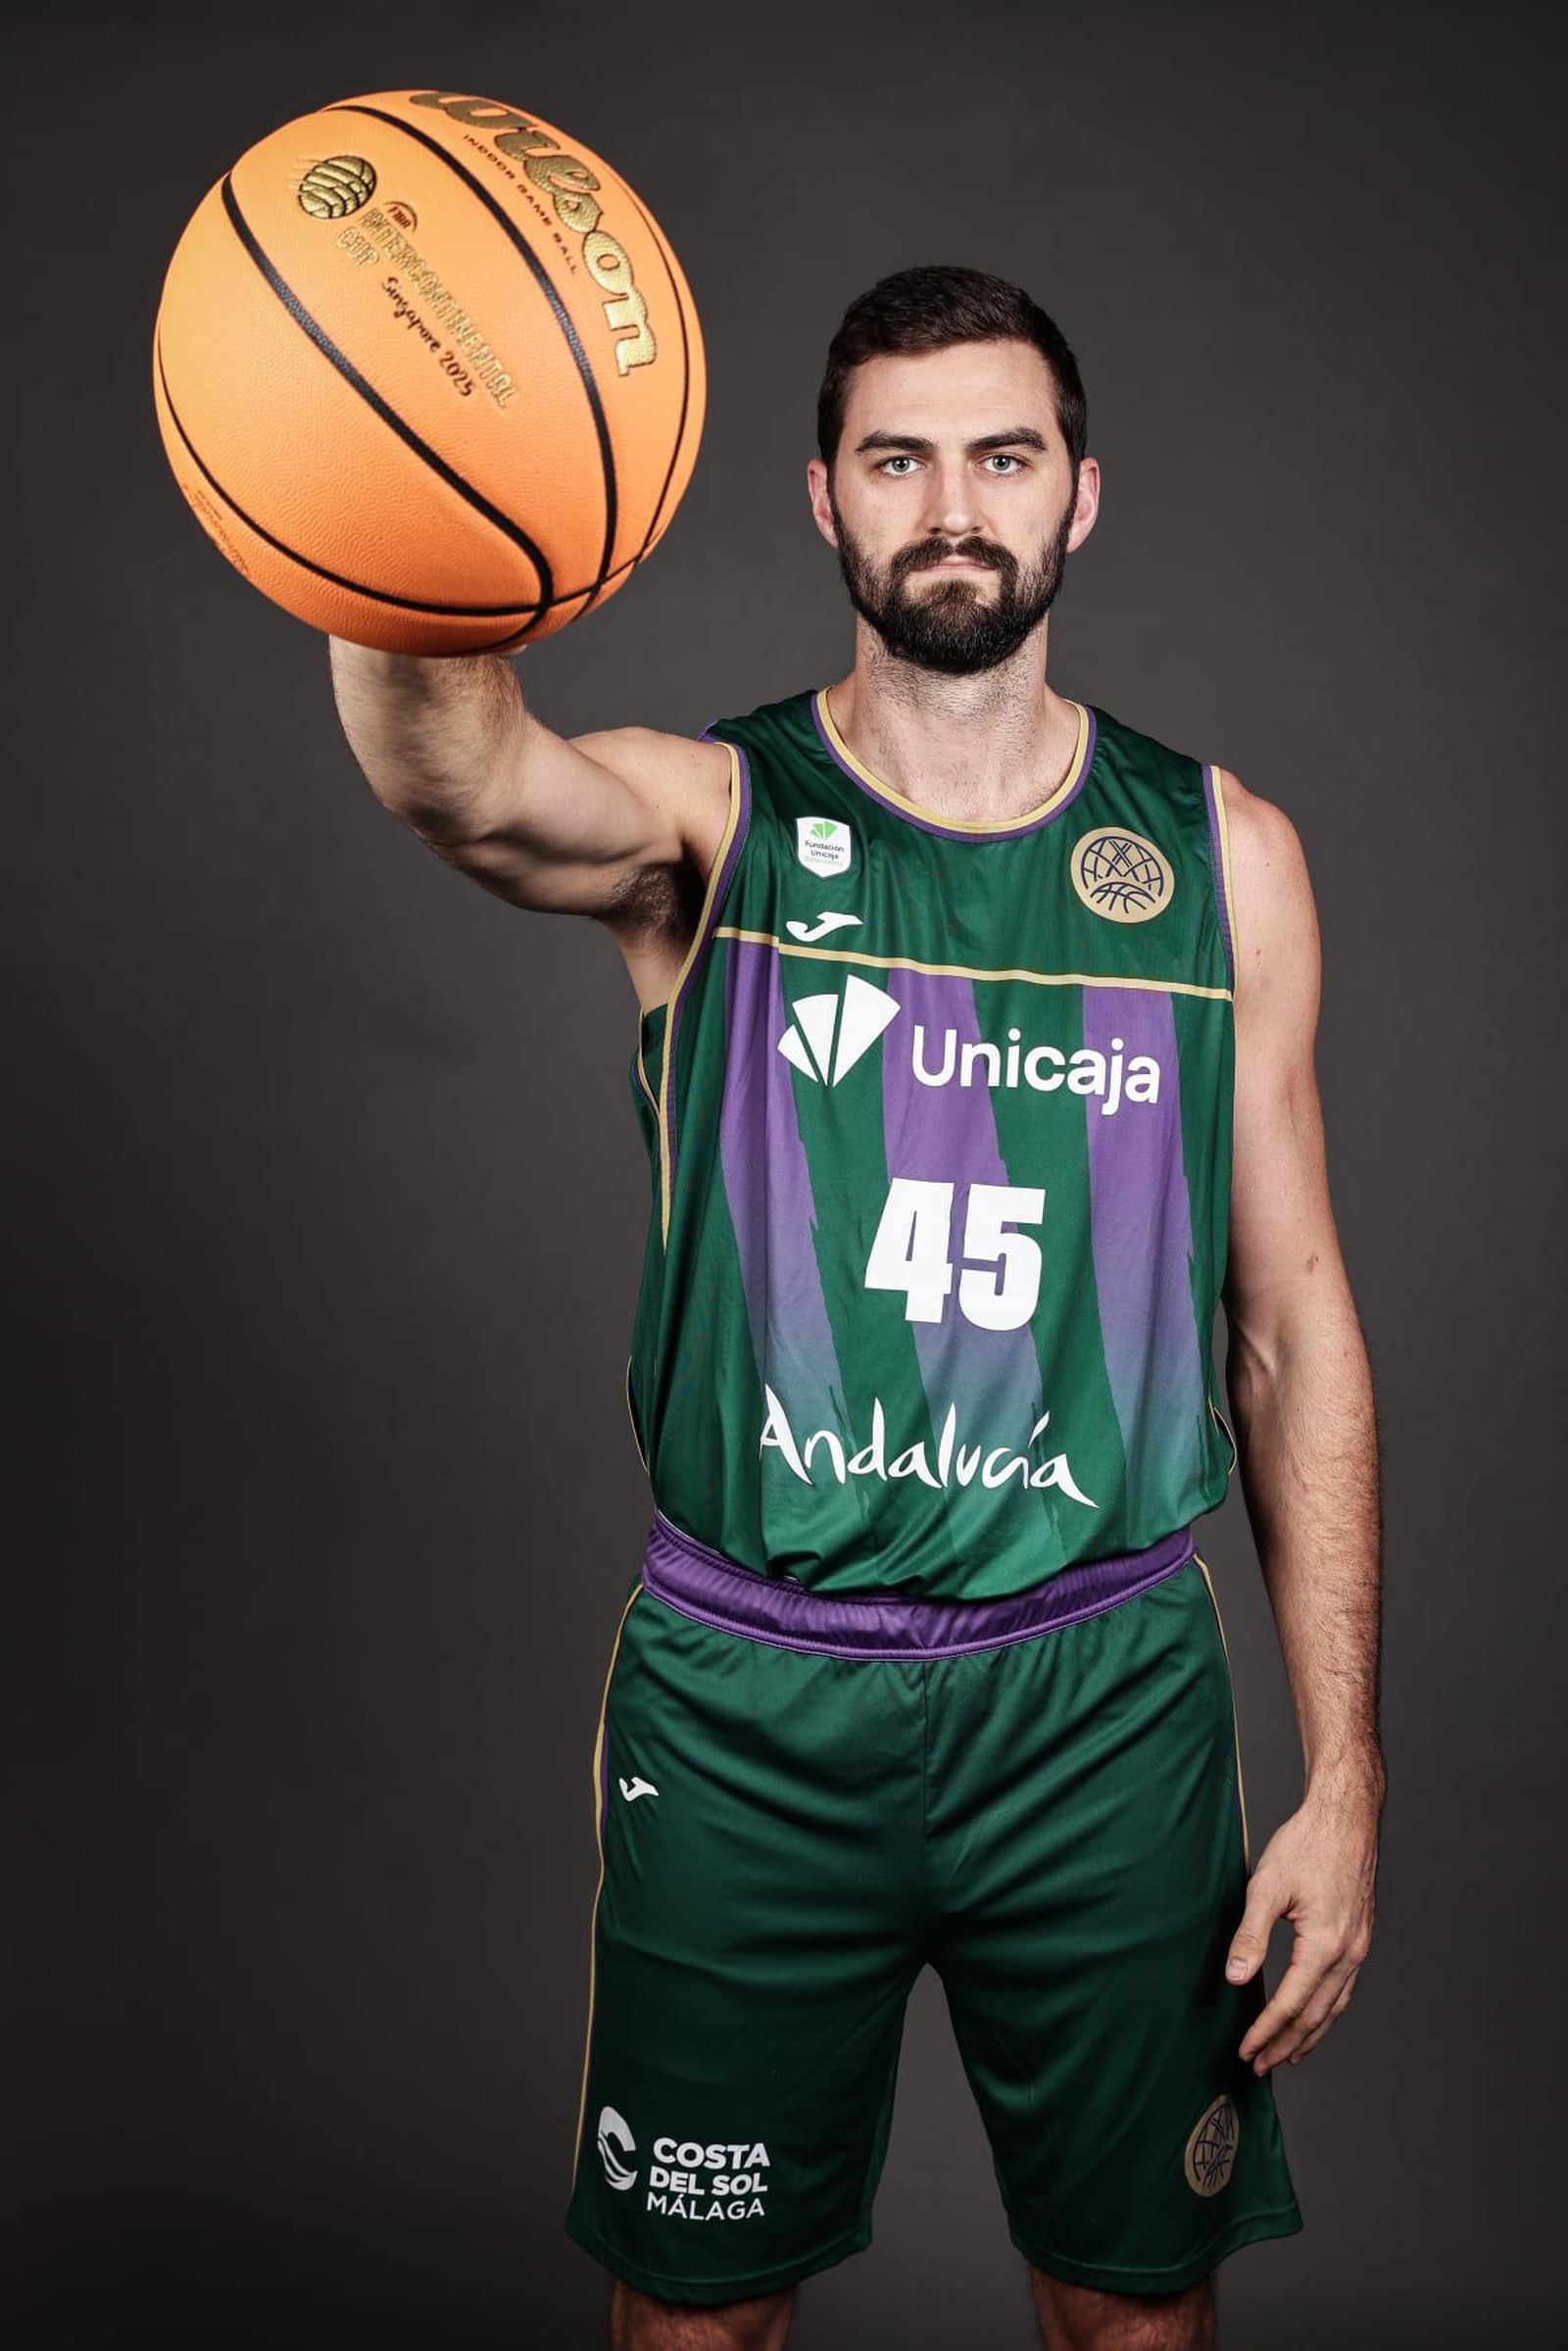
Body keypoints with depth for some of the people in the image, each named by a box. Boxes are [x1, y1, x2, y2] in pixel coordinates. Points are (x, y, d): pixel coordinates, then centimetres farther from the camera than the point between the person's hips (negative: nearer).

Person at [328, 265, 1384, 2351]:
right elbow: (470, 787, -29)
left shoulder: (1224, 858, 1)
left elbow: (1296, 1323, 3)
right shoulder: (708, 819, -4)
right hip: (745, 1701, -1)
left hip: (1107, 1701, 2)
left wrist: (1344, 1779, 0)